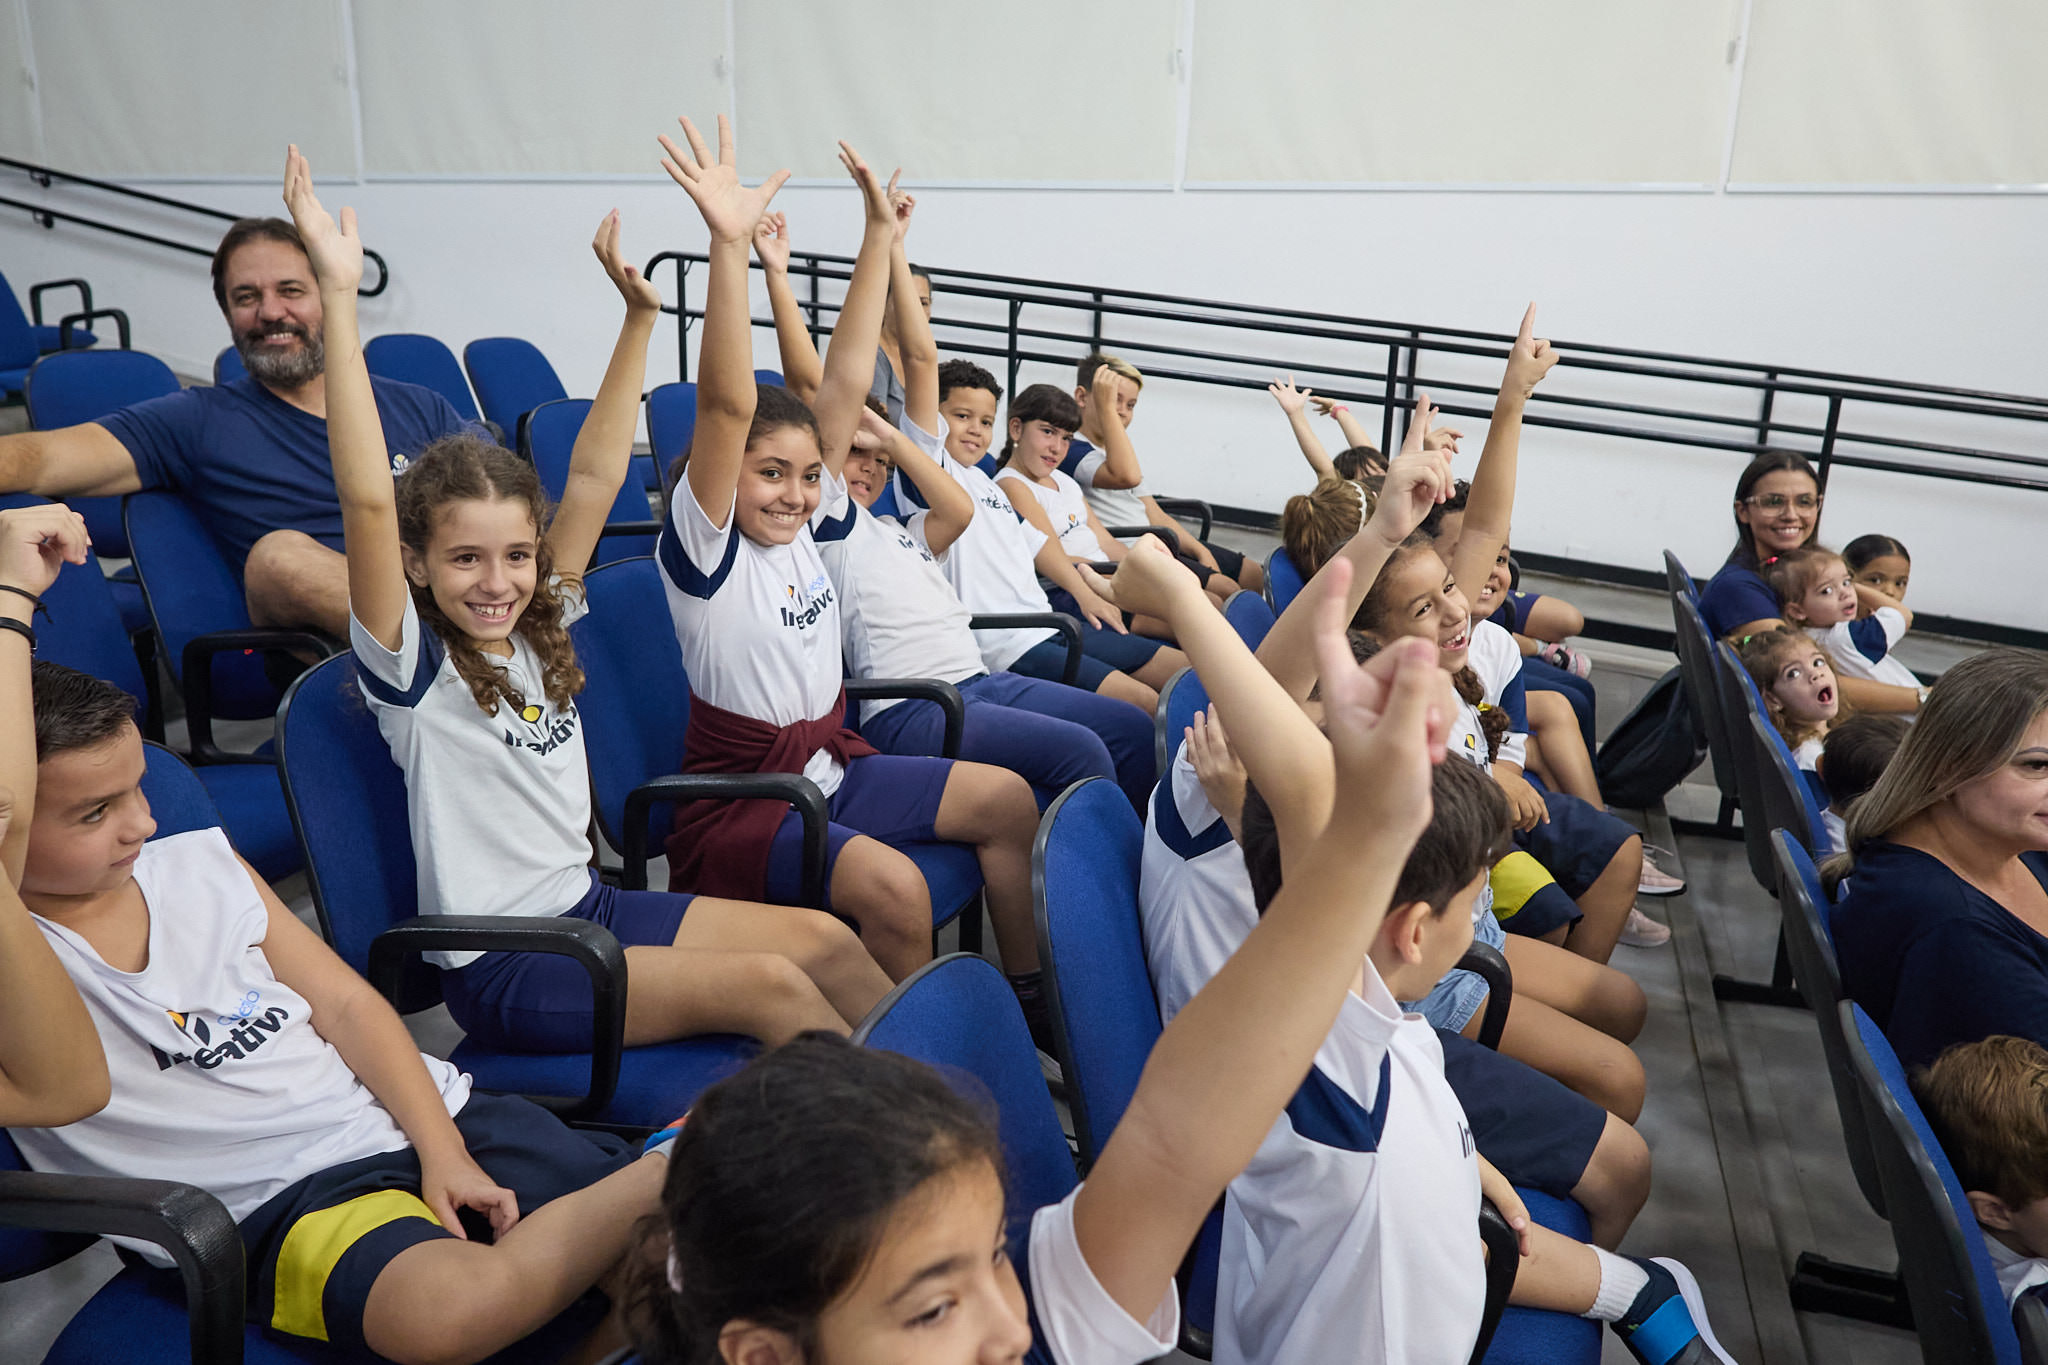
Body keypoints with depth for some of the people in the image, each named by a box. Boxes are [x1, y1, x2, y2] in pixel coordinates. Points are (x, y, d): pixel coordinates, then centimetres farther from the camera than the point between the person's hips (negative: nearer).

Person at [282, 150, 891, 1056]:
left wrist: (640, 315, 4)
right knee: (769, 984, -20)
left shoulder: (541, 627, 6)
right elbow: (368, 501, -26)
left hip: (590, 905, 7)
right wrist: (339, 300, -31)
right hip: (498, 968, -7)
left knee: (825, 939, -5)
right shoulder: (412, 665, -11)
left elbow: (595, 477, 5)